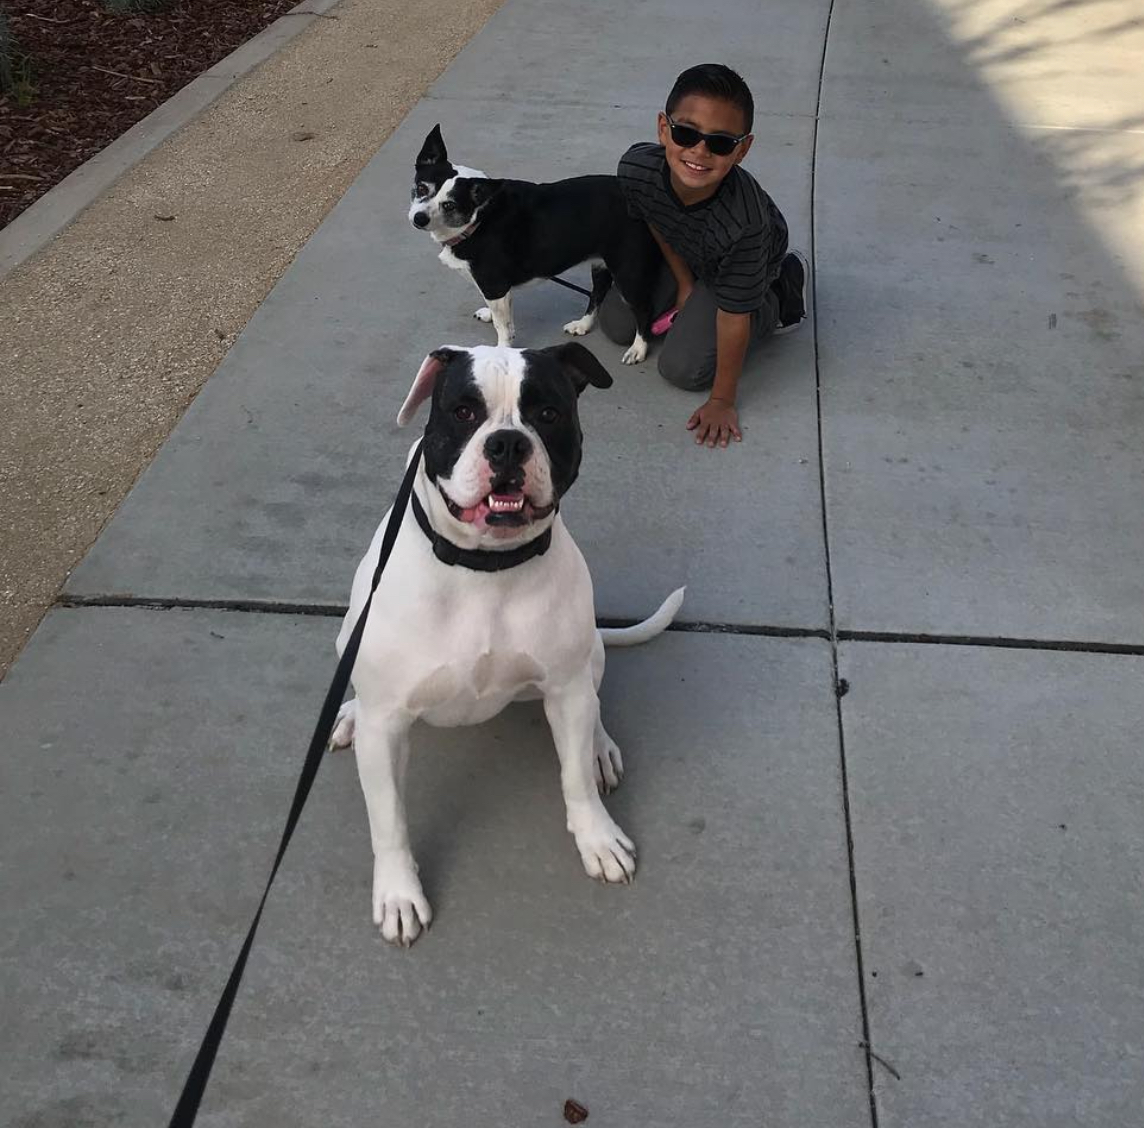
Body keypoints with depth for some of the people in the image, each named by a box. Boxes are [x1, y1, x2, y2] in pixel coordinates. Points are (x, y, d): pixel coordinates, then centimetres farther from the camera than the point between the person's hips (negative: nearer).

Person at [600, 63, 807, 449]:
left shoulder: (745, 223, -46)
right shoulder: (636, 167, -35)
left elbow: (734, 316, -34)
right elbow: (653, 221, -8)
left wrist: (722, 400, -24)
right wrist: (684, 282, 1)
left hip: (744, 266, -4)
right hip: (681, 254, 5)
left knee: (683, 369, -7)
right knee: (616, 326, 7)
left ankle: (779, 297, 10)